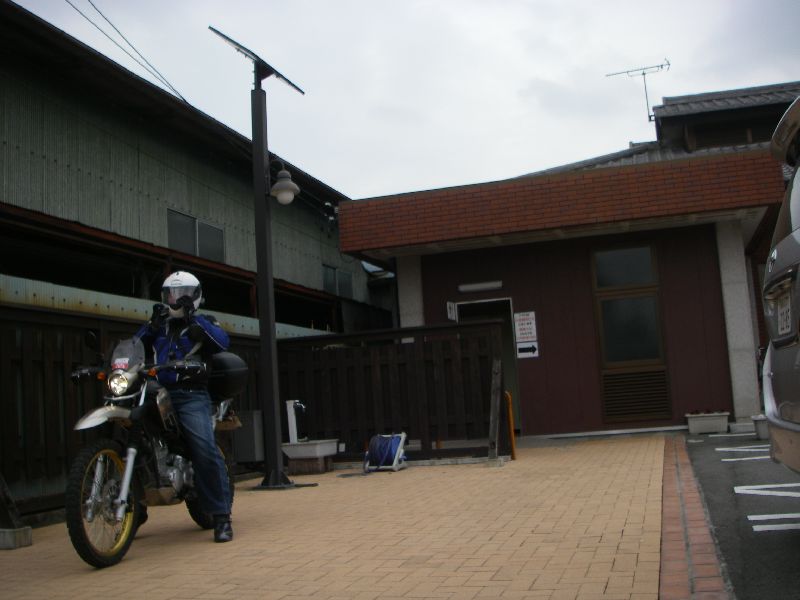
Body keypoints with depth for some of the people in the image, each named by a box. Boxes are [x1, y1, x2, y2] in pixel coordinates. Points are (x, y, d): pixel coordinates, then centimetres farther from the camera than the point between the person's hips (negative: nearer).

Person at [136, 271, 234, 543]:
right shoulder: (160, 325, 25)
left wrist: (192, 318, -9)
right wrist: (152, 324, -3)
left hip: (191, 395, -4)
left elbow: (222, 342, -6)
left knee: (205, 449, -22)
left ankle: (221, 516, -15)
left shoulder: (203, 323, 15)